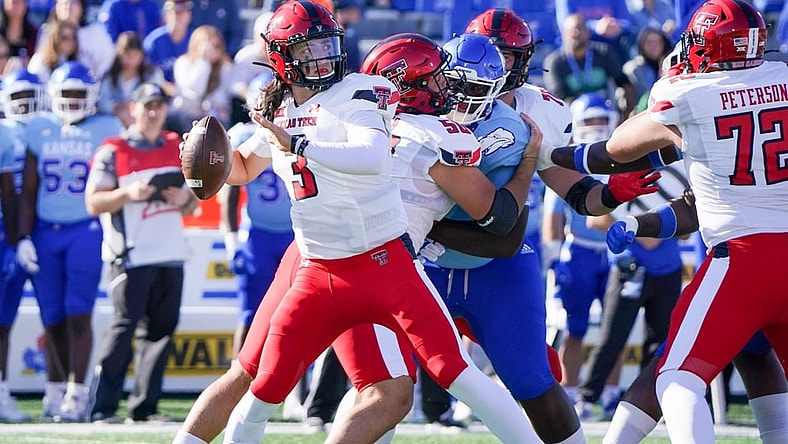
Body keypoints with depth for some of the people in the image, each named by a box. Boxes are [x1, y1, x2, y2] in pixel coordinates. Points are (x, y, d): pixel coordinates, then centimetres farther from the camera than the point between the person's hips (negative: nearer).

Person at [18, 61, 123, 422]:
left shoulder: (106, 130, 2)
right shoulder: (39, 131, 8)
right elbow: (28, 191, 10)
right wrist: (24, 238, 2)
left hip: (86, 230, -3)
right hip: (45, 232, 3)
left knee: (78, 314, -10)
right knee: (53, 317, 5)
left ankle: (76, 393, -9)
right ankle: (55, 389, 16)